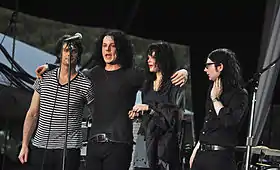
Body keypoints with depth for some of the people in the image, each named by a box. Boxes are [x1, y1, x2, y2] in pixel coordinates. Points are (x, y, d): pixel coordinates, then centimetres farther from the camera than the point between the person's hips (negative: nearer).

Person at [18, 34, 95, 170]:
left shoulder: (85, 85, -1)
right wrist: (24, 145, 7)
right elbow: (32, 114, 12)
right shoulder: (43, 79, 8)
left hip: (68, 150, -3)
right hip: (39, 148, 3)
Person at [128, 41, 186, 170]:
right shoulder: (148, 84, 16)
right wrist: (138, 113, 3)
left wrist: (149, 107, -12)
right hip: (149, 137, 5)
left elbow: (176, 110, -13)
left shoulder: (175, 83, -3)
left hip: (167, 137, -5)